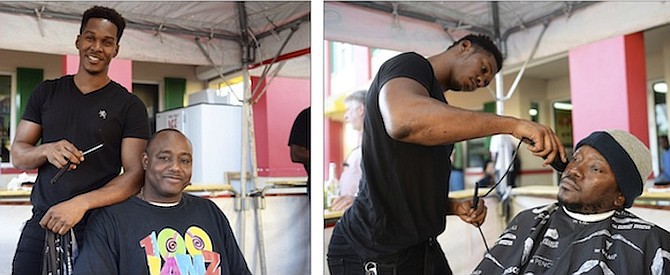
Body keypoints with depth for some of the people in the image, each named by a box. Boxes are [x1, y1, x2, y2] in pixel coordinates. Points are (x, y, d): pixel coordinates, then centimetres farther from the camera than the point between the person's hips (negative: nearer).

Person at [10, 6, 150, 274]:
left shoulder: (130, 106, -2)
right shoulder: (46, 92, 9)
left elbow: (135, 174, -9)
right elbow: (17, 155, 9)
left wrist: (81, 203, -23)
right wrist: (47, 150, -14)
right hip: (41, 224, 3)